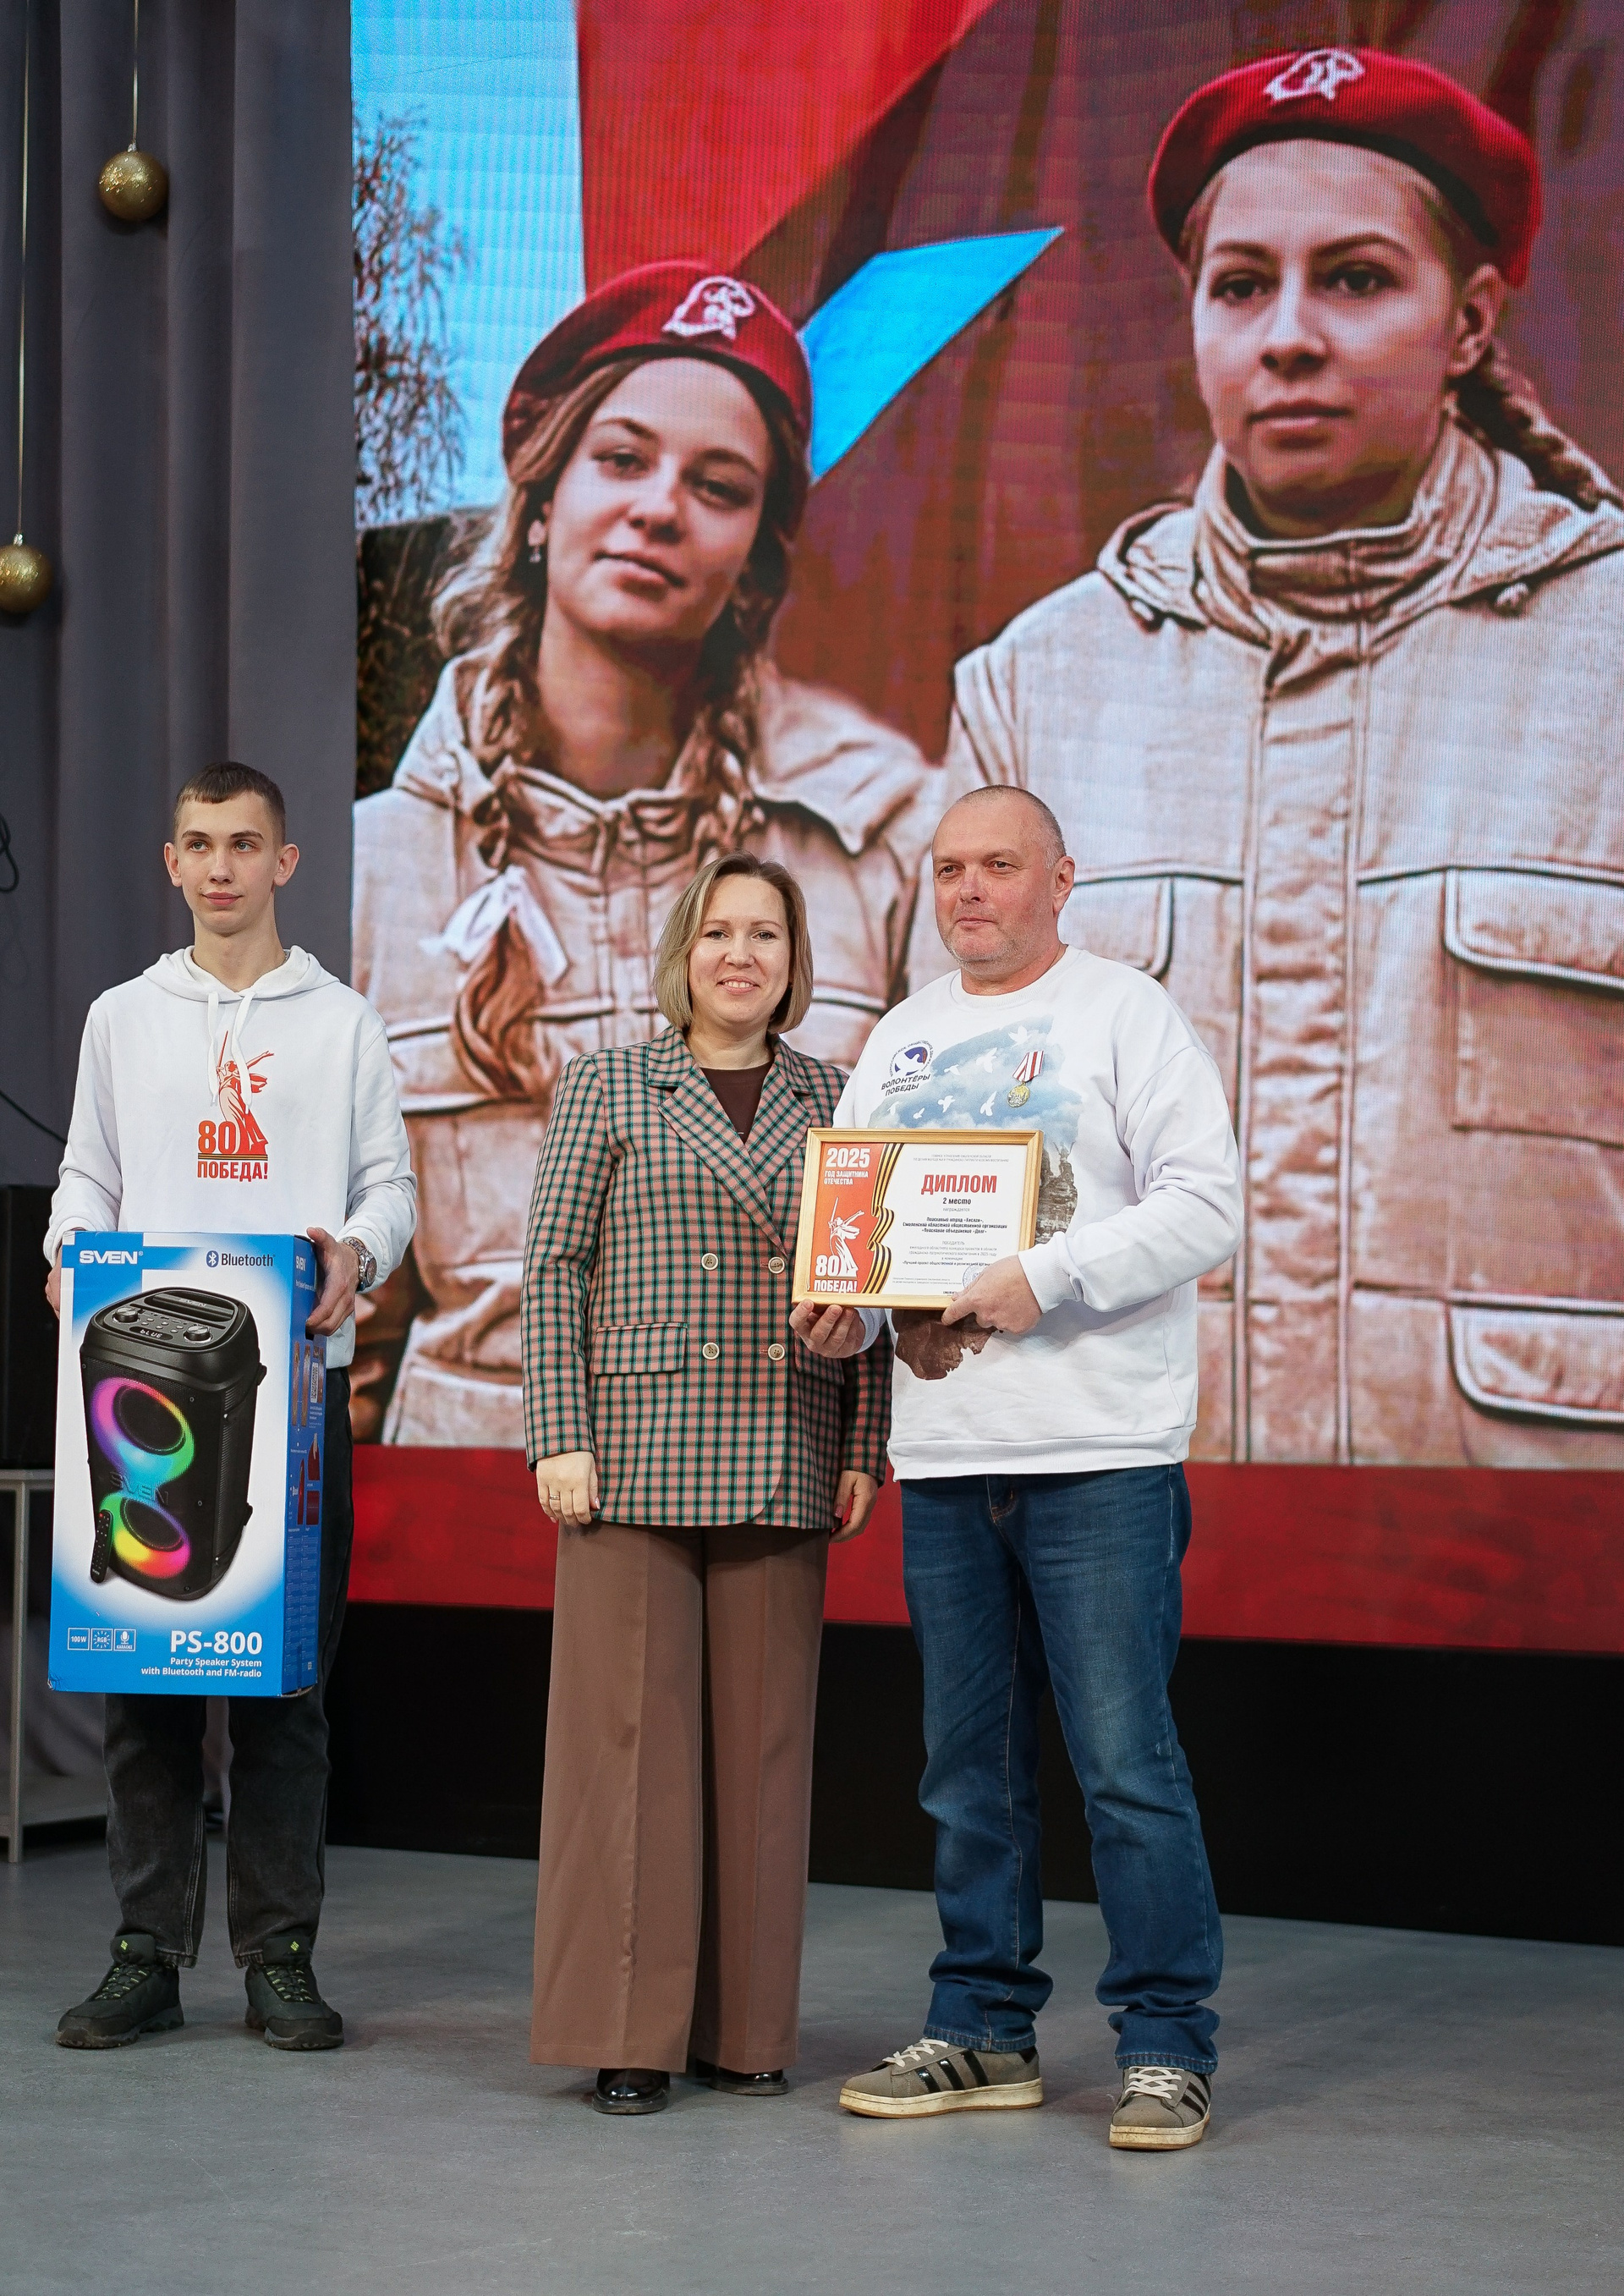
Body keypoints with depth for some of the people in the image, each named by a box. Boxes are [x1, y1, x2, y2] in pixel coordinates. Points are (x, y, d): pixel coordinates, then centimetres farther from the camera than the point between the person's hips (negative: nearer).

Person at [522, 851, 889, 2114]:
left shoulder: (835, 1099, 12)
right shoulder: (609, 1085, 5)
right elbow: (555, 1266, 1)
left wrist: (864, 1450, 4)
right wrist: (561, 1437, -6)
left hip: (784, 1467, 3)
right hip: (641, 1451, -2)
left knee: (765, 1736, 5)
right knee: (631, 1730, -2)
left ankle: (747, 2028, 13)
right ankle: (628, 2029, 5)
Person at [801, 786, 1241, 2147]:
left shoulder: (1127, 1014, 1)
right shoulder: (901, 1041, 18)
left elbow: (1205, 1205, -8)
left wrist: (1047, 1280, -18)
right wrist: (837, 1304, -1)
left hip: (1099, 1451, -6)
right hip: (941, 1456, 6)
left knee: (1127, 1762, -6)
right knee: (971, 1766, 10)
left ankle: (1167, 2047, 1)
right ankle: (984, 2034, 19)